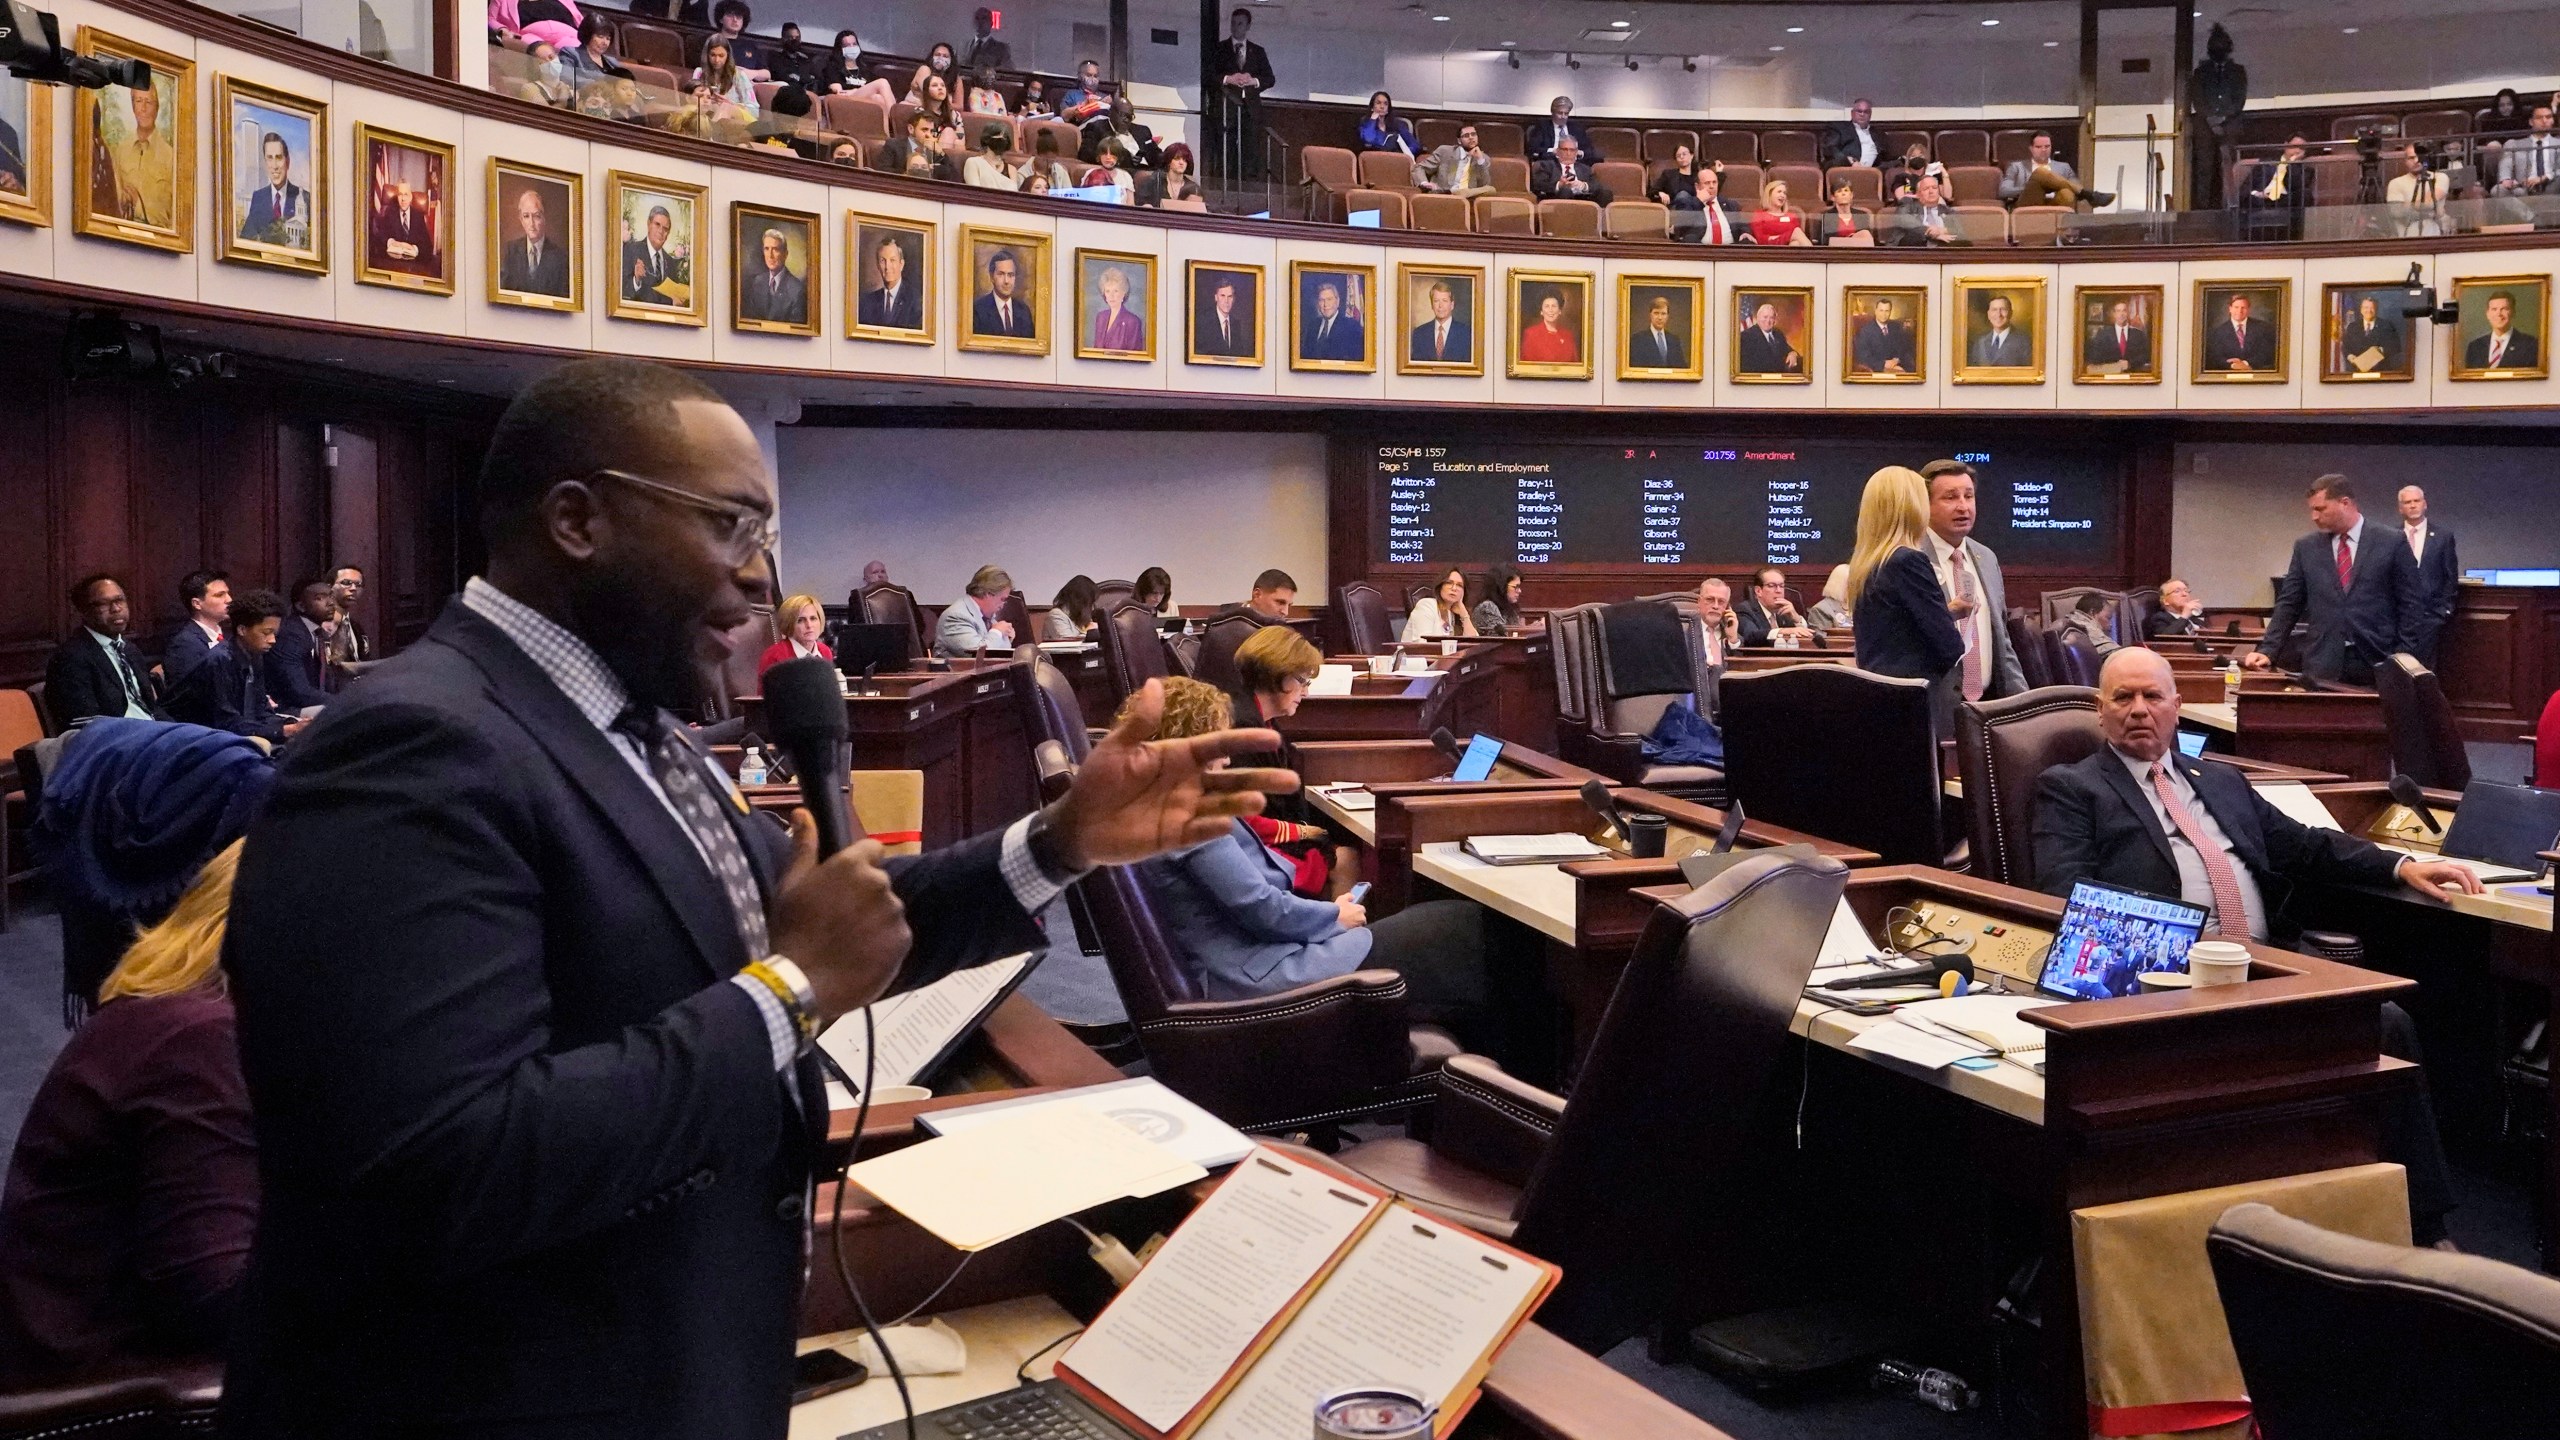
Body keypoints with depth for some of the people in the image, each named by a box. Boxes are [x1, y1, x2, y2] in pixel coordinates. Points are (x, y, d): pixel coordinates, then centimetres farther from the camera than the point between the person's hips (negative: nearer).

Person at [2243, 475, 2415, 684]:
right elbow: (2288, 604, 9)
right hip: (2323, 666, 2)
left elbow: (2408, 604, 2)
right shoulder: (2306, 547, 8)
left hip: (2378, 663, -2)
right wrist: (2267, 651, -1)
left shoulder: (2391, 542, 1)